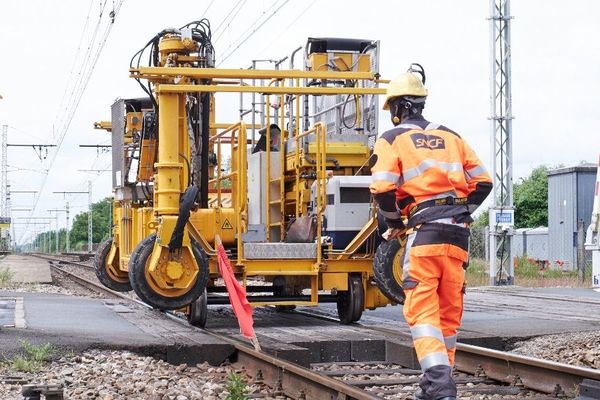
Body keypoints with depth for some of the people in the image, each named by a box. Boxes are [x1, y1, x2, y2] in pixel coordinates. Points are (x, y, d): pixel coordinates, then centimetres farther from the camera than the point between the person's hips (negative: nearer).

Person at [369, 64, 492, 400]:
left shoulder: (393, 139, 4)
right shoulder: (451, 138, 19)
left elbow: (383, 188, -9)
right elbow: (483, 182, 14)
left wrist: (395, 224, 7)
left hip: (424, 233, -5)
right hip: (459, 235, 5)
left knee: (422, 310, -8)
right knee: (449, 310, 12)